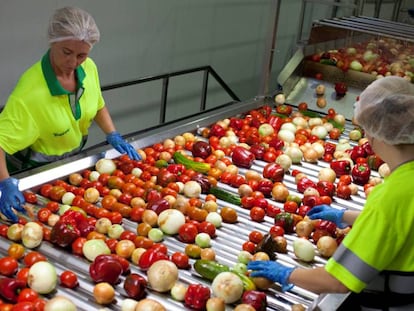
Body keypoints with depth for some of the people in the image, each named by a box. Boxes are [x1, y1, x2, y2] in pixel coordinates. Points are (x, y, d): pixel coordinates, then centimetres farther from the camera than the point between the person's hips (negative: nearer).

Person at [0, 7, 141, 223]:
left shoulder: (88, 68, -16)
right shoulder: (30, 90, -34)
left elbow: (98, 106, 4)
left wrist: (113, 136, -9)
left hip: (74, 158, 6)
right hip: (36, 170, -6)